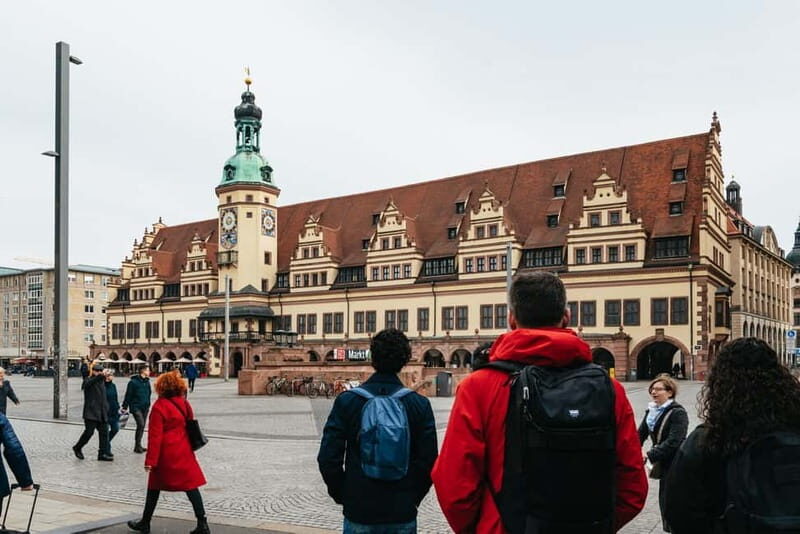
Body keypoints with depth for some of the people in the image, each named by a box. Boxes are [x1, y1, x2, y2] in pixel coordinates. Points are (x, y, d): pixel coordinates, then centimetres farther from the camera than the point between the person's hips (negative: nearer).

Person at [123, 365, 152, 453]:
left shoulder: (147, 381, 10)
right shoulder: (133, 382, -10)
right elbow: (128, 395, -8)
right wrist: (125, 407, -7)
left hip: (145, 408, 7)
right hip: (136, 407, -7)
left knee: (142, 426, 9)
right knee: (141, 424, -16)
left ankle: (138, 446, 19)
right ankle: (137, 446, -8)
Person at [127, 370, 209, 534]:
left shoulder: (159, 406, -13)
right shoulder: (184, 403, 5)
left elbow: (155, 436, -14)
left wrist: (150, 460, -11)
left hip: (166, 454, -5)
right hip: (184, 452, 5)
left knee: (155, 487, 12)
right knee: (191, 486, 4)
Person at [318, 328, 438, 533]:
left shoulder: (346, 401, -6)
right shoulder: (419, 405, -5)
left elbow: (327, 459, -7)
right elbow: (429, 462, -6)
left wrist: (342, 496, 7)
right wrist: (413, 498, 8)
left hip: (358, 511, 0)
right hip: (402, 516, 0)